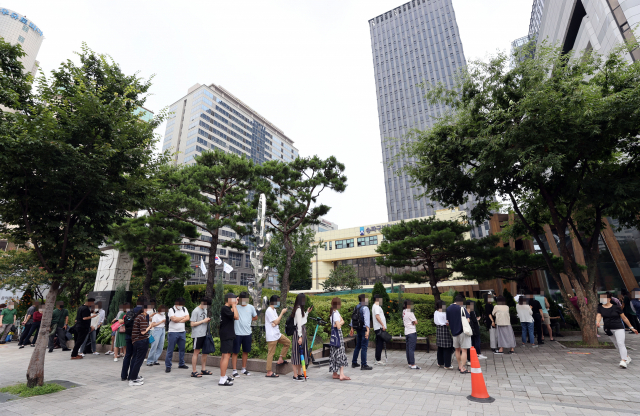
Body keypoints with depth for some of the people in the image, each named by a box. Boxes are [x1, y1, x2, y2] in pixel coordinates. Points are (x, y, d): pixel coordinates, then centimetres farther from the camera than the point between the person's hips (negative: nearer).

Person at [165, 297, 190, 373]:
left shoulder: (184, 309, 7)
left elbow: (187, 318, -4)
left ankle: (181, 364, 24)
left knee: (182, 349, 12)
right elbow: (174, 319, -20)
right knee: (170, 350, -1)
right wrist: (183, 317, -6)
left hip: (182, 332, 5)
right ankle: (168, 366, 8)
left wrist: (178, 320, -13)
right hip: (173, 332, -5)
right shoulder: (171, 310, -7)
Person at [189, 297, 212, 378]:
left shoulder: (205, 310, 13)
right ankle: (194, 372, 9)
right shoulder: (196, 311, -12)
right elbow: (192, 324, -14)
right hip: (197, 335, -8)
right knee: (196, 352, 0)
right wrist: (203, 321, -17)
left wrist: (207, 320, 1)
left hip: (204, 334, 8)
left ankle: (203, 369, 22)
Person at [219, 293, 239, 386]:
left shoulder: (227, 308, 15)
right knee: (226, 355, -10)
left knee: (224, 356, 16)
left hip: (227, 335, 11)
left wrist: (234, 305, 13)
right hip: (226, 336, -11)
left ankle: (224, 376, 26)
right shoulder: (225, 308, -17)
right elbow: (236, 316, -23)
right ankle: (222, 380, -8)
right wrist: (233, 305, -17)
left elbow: (235, 317, 14)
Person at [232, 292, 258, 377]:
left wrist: (248, 320, 3)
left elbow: (256, 317, 15)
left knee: (246, 351, 15)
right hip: (237, 333, -4)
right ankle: (234, 370, 14)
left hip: (247, 333, 4)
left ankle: (244, 369, 30)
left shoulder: (251, 307, 3)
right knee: (235, 352, 2)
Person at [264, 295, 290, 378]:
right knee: (271, 353, -4)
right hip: (271, 336, -10)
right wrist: (282, 313, -12)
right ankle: (269, 372, 4)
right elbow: (276, 322, -18)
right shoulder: (269, 311, -17)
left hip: (277, 334, 10)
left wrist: (275, 322, -12)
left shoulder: (273, 310, 14)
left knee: (287, 342, 14)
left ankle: (280, 359, 20)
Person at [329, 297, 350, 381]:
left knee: (335, 354, 11)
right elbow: (338, 326, -23)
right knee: (340, 354, -7)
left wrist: (339, 323, -12)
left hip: (335, 334, 9)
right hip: (338, 334, -9)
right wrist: (339, 323, -3)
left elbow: (343, 321, 6)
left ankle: (335, 374, 17)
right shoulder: (335, 313, -19)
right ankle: (341, 375, -6)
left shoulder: (335, 312, 11)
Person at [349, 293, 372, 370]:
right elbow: (366, 319, -23)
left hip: (358, 329, 8)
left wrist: (352, 329, 21)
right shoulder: (365, 308, -14)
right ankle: (364, 365, 2)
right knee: (364, 347, -2)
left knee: (357, 346, 17)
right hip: (363, 329, -8)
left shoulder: (356, 307, 10)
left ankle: (354, 363, 24)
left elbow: (353, 318, 14)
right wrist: (367, 330, -29)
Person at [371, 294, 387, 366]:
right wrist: (382, 325, -22)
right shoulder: (376, 306, -13)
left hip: (380, 328, 10)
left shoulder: (377, 306, 20)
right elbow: (377, 316, -22)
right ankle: (378, 360, -3)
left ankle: (378, 359, 18)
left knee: (379, 344, 13)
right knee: (379, 344, -7)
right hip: (379, 328, -10)